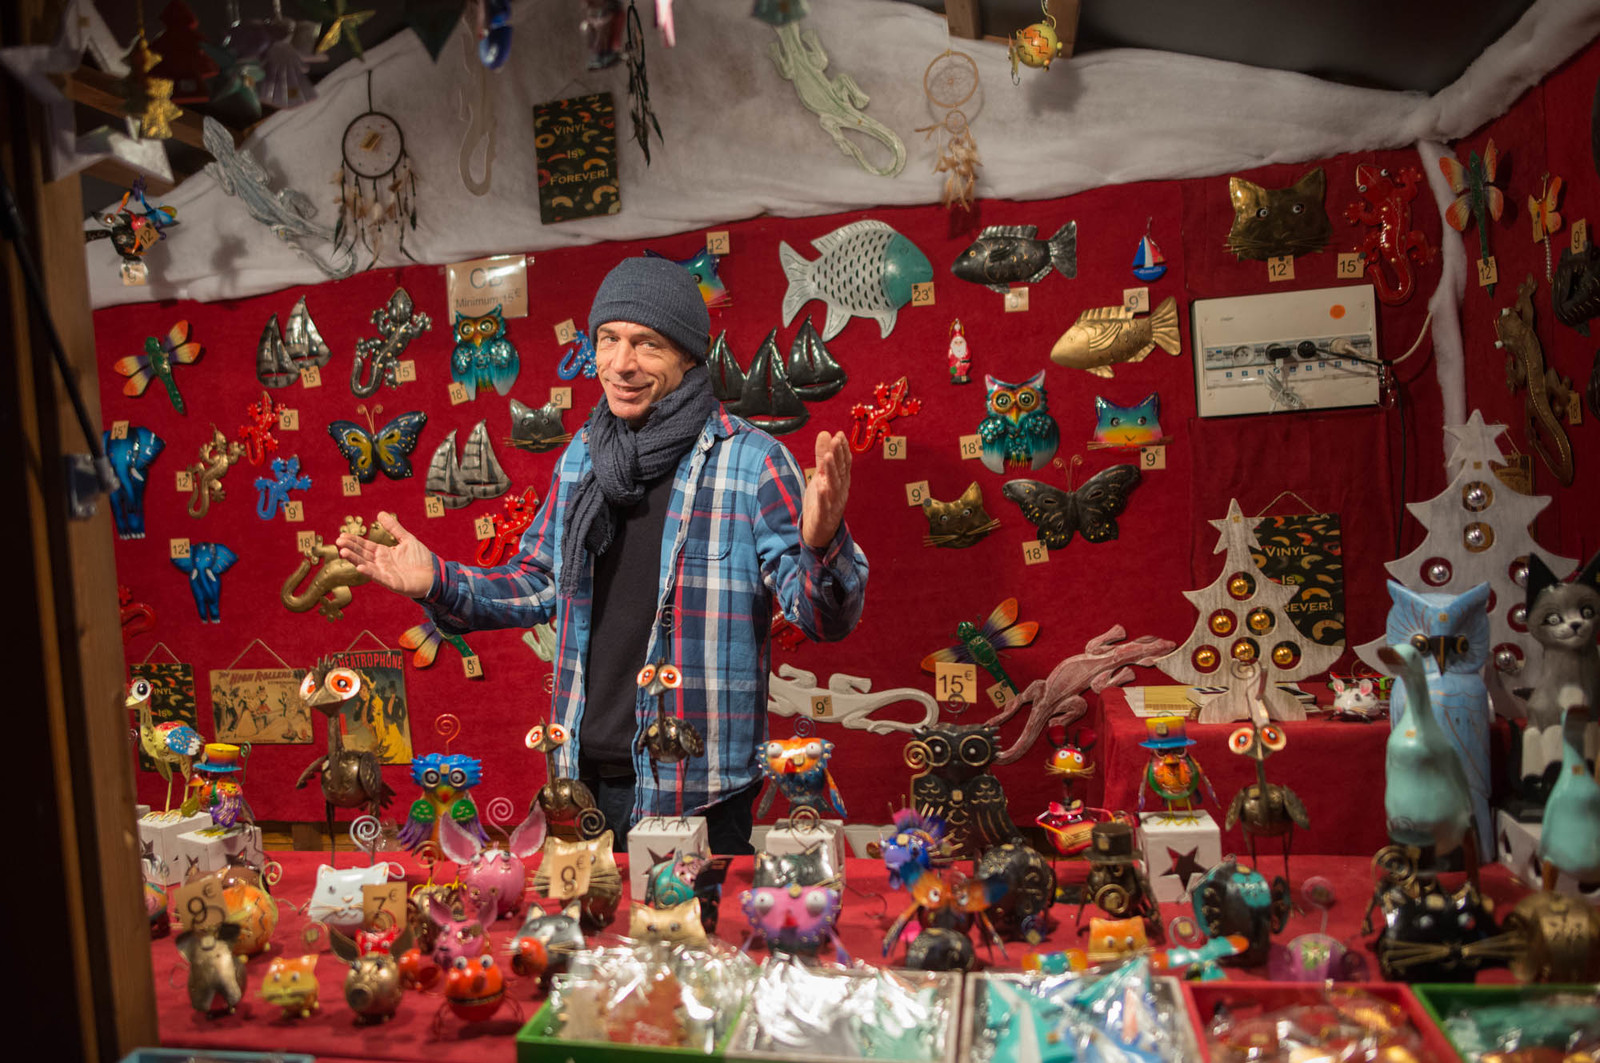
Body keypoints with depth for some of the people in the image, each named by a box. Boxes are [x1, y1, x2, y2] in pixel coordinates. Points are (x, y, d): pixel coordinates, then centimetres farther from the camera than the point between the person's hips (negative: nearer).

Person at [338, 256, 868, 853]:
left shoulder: (752, 462, -12)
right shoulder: (581, 456, 6)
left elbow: (827, 619, -14)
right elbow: (541, 585, 18)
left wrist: (821, 543, -34)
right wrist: (436, 583, 4)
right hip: (583, 776, 5)